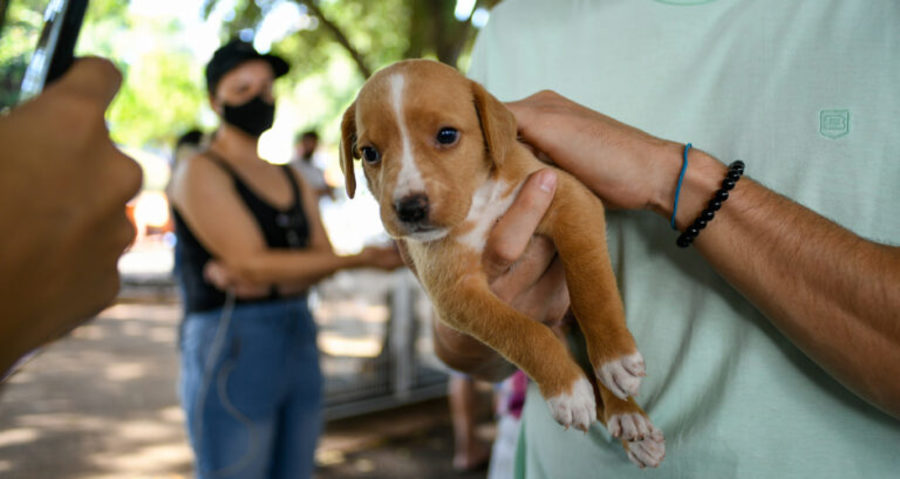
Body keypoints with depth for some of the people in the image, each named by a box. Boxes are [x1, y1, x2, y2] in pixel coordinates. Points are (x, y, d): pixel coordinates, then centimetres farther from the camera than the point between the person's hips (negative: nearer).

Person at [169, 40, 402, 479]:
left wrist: (256, 278, -16)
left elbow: (323, 260, 4)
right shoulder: (200, 172, -5)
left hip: (299, 348, 7)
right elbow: (254, 263, -16)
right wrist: (361, 259, -20)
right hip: (230, 354, -7)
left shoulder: (293, 180, 16)